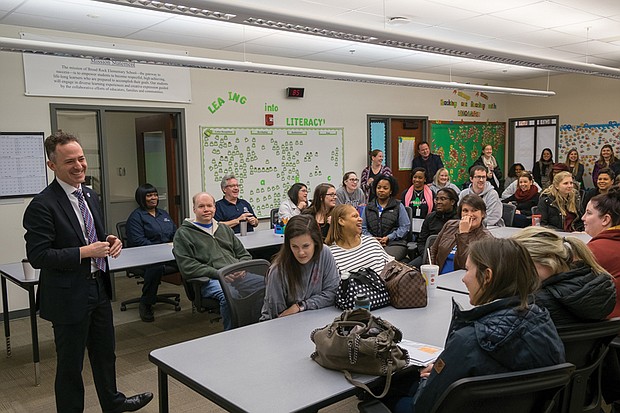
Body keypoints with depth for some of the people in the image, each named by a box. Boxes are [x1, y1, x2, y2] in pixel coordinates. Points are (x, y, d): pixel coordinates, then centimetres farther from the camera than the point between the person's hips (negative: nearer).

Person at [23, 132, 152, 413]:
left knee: (105, 352, 24)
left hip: (98, 287, 8)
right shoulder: (42, 205, -18)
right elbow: (38, 256, -21)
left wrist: (109, 242, -2)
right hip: (69, 295, -8)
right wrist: (84, 252, -24)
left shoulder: (89, 195, 7)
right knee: (70, 363, 10)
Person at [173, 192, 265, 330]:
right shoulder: (183, 233, 10)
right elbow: (187, 267, -2)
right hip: (211, 281, -5)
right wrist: (218, 273, -12)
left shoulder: (224, 229, 28)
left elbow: (244, 254, 28)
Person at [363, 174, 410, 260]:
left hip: (395, 243, -2)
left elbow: (405, 227, 2)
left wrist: (388, 238, -8)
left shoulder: (398, 206, 10)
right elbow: (363, 228, 15)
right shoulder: (368, 207, 19)